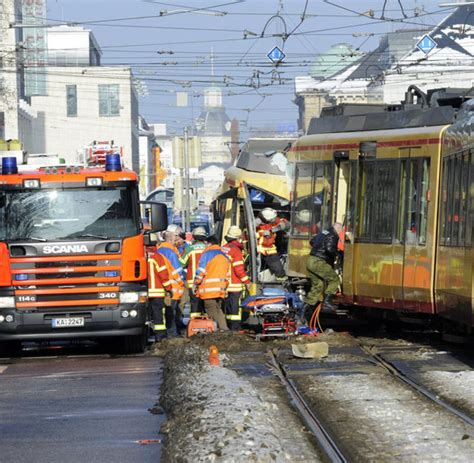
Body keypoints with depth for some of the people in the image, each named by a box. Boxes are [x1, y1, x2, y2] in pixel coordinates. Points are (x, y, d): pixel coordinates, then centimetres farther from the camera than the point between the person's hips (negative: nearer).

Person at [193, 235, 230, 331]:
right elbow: (227, 275, 20)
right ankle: (224, 328, 10)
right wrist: (225, 287, 26)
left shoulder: (207, 254, -3)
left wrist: (195, 284, -1)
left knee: (211, 310, -8)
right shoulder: (224, 256, 19)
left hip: (209, 289, -7)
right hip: (221, 290, 7)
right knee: (218, 309, 15)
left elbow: (201, 271, -9)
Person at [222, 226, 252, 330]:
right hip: (234, 284, -7)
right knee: (235, 306, -5)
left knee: (226, 306, 13)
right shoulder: (236, 250, -13)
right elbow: (239, 269, -16)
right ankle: (235, 328, -7)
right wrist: (247, 282, -7)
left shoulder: (223, 249, 10)